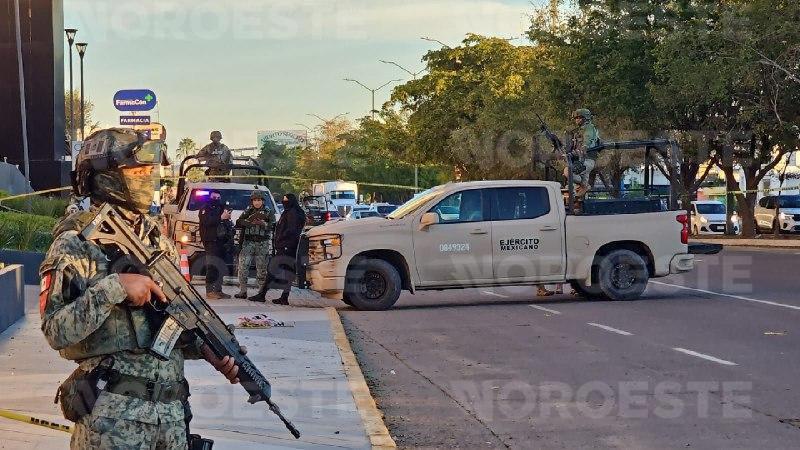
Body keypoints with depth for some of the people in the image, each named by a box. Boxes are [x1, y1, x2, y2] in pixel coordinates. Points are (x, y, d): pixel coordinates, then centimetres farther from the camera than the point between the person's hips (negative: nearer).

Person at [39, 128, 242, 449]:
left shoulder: (158, 240, 12)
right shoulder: (75, 244, -8)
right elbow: (56, 332, -16)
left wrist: (205, 348, 3)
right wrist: (113, 288, -23)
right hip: (112, 414, -6)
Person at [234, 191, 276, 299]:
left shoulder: (268, 212, 5)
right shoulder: (248, 211, 11)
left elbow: (273, 226, -7)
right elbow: (238, 223, 0)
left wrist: (263, 224, -25)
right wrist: (249, 221, -17)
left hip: (262, 244, -2)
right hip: (248, 242, 2)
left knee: (261, 270, 0)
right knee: (242, 267, -7)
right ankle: (242, 291, -1)